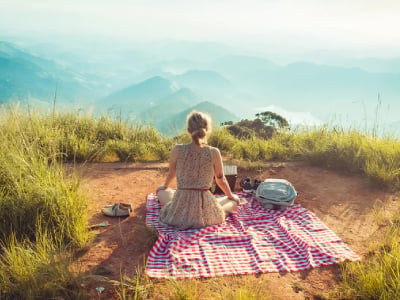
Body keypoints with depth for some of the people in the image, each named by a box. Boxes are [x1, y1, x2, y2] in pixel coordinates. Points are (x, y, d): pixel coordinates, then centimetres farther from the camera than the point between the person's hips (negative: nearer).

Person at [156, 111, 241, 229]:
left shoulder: (177, 149, -9)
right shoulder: (214, 152, -12)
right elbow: (221, 180, 1)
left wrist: (165, 186, 33)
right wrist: (231, 196, 23)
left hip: (179, 210, 0)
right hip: (205, 211, 0)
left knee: (161, 191, 33)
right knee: (234, 201, 30)